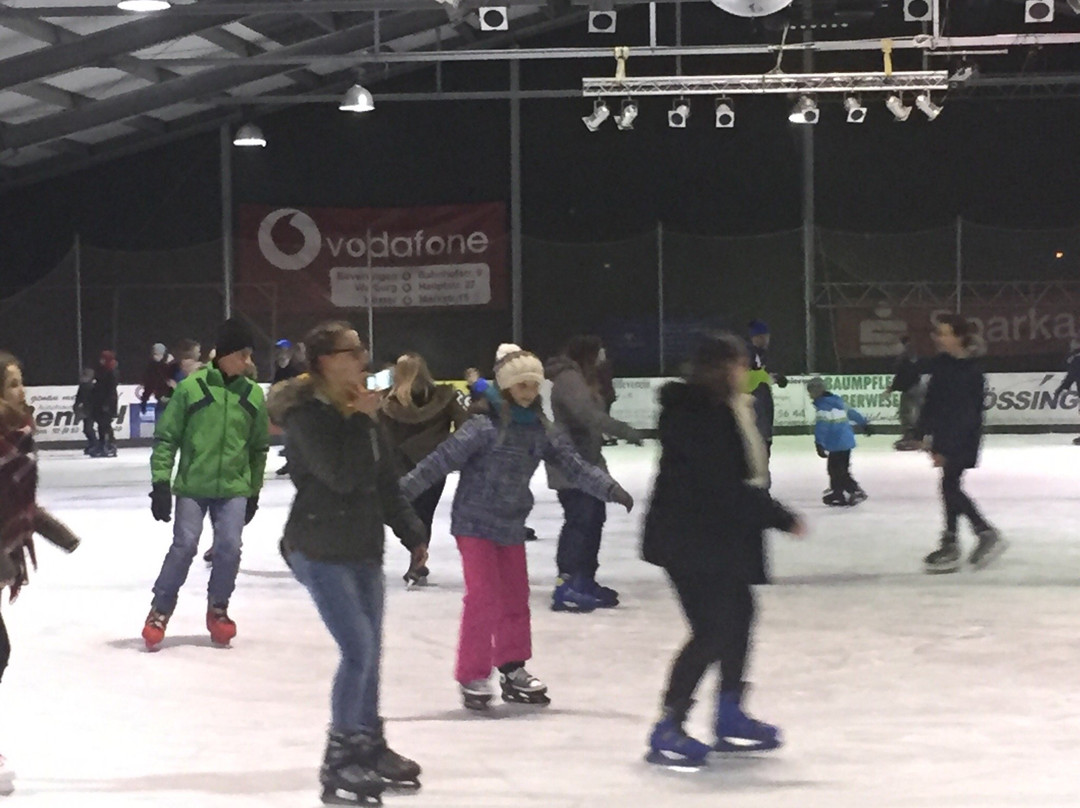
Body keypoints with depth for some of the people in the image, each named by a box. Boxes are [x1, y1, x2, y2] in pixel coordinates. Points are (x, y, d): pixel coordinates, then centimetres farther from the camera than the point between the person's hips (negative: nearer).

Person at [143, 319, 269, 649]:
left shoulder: (253, 395, 3)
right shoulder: (191, 387, -7)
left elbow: (259, 448, 14)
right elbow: (166, 437, -3)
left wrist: (254, 492, 15)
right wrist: (161, 482, -8)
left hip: (234, 489, 3)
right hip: (192, 486, -3)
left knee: (229, 547, -7)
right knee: (184, 545, -9)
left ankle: (218, 610, 14)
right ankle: (160, 610, 7)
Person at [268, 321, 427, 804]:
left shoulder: (361, 410, 9)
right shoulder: (307, 414, -14)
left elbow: (386, 482, 15)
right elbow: (341, 476, -25)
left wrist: (412, 533, 17)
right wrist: (361, 422, -19)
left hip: (363, 547, 8)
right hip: (321, 550, -8)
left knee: (369, 651, 13)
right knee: (358, 649, -13)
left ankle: (370, 746, 27)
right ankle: (338, 762, -5)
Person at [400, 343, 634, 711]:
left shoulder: (541, 431, 0)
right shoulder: (485, 426, -19)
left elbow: (574, 465, -2)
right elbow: (443, 460, -21)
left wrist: (609, 488, -15)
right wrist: (402, 490, -25)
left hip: (511, 525, 6)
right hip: (475, 522, -6)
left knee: (516, 599, 14)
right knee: (484, 597, -9)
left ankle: (513, 671, 28)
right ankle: (473, 677, 3)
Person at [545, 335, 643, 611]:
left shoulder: (581, 379, 18)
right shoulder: (569, 379, -17)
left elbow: (598, 412, 16)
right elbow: (589, 416, -29)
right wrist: (627, 432, -27)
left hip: (587, 463, 11)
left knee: (593, 519, 15)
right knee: (580, 521, -15)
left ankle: (585, 581, 24)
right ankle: (566, 587, -17)